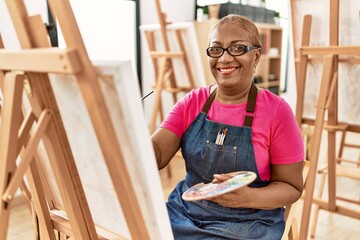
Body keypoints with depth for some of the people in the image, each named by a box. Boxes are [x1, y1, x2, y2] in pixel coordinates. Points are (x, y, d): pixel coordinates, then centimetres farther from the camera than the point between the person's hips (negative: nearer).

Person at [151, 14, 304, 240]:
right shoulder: (192, 102, 1)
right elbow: (157, 155, -6)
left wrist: (248, 197, -23)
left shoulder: (276, 111, -10)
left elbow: (291, 187, -5)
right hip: (184, 212, 3)